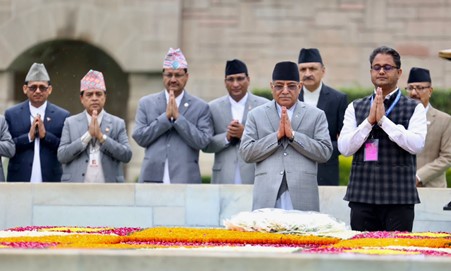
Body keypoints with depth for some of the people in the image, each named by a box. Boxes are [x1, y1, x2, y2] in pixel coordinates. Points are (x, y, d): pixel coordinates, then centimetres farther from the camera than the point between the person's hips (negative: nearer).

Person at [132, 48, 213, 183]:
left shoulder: (200, 107, 6)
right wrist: (165, 116, -6)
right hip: (153, 178, 1)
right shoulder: (146, 103, 11)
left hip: (185, 179, -1)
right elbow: (139, 137, 3)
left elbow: (202, 141, -4)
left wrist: (177, 116, -9)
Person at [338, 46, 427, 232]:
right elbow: (344, 148, 2)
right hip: (362, 196, 2)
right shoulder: (355, 108, 12)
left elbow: (417, 145, -10)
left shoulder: (414, 109, 5)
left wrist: (383, 120, -13)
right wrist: (369, 121, -9)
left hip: (399, 198, -2)